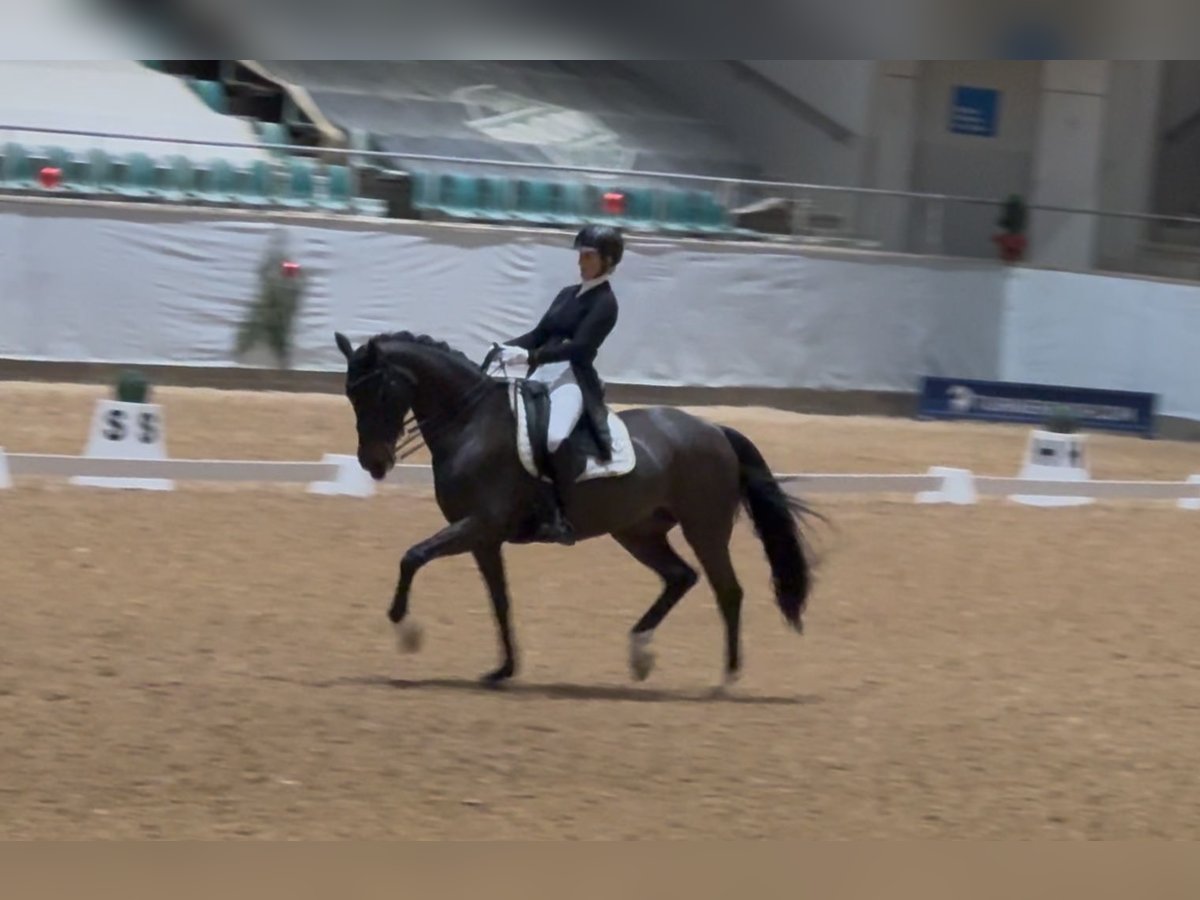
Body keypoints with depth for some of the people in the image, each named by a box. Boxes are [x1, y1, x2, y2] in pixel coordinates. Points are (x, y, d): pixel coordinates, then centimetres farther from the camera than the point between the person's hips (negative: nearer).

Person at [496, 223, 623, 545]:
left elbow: (579, 346, -17)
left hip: (574, 380, -9)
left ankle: (561, 516, -31)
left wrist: (529, 356, -25)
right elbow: (539, 334, 20)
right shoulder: (568, 294, 20)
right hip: (543, 376, 9)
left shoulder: (604, 302, -5)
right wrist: (506, 348, 1)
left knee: (553, 437, -36)